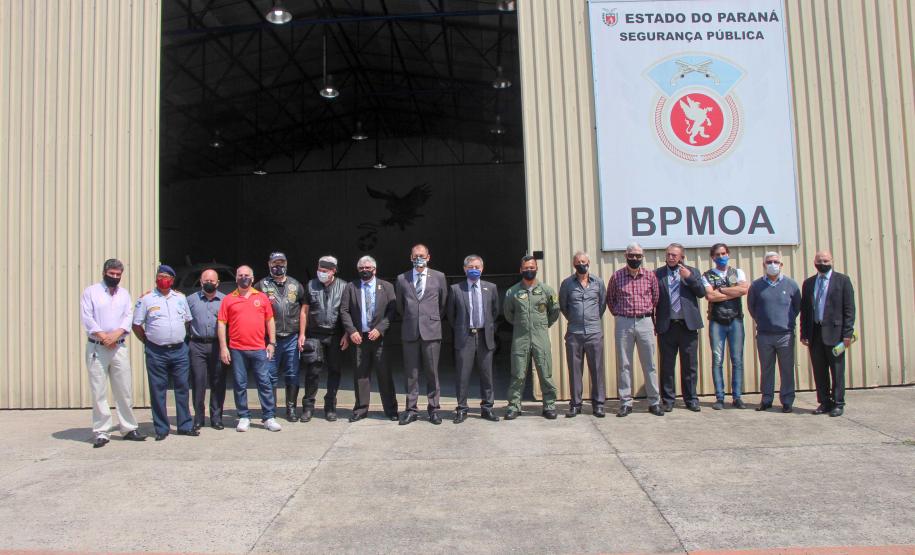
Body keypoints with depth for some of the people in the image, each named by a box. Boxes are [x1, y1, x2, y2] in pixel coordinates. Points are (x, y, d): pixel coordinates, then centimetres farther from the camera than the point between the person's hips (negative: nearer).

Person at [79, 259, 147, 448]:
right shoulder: (90, 292, 2)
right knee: (99, 392, -1)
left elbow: (128, 317, 5)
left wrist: (117, 334, -12)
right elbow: (87, 318, -6)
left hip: (119, 347, 3)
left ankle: (129, 428, 12)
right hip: (96, 347, -3)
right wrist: (103, 336, -13)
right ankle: (101, 433, 4)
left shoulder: (124, 294, 13)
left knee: (124, 390, 5)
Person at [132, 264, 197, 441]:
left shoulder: (180, 298, 10)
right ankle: (161, 429, 11)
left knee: (182, 388, 6)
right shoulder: (146, 299, -1)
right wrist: (148, 342, 0)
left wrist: (180, 339, 13)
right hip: (156, 352, -3)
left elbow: (187, 320, 19)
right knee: (158, 391, 3)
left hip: (179, 351, 3)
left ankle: (185, 426, 14)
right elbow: (136, 325, 2)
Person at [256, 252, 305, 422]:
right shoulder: (262, 285, 3)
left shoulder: (296, 285, 11)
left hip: (292, 338, 2)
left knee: (292, 375, 6)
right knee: (270, 376, 3)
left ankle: (291, 408, 16)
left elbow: (304, 308, 15)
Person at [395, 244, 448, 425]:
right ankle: (411, 410, 12)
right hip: (410, 332, 1)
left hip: (431, 331, -1)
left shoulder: (439, 277, 4)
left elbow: (443, 303, 15)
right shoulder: (402, 279, 6)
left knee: (432, 372, 3)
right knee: (411, 373, 5)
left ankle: (433, 409, 13)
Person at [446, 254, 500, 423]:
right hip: (464, 337, -2)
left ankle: (487, 408, 17)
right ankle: (462, 409, 9)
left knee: (486, 375, 7)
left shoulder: (491, 288, 6)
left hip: (485, 336, 2)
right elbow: (451, 314, 10)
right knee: (463, 376, 0)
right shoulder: (455, 289, 1)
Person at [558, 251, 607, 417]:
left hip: (594, 332, 0)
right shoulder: (567, 283, 4)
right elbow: (562, 306, 14)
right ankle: (575, 404, 12)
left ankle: (598, 404, 11)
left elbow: (603, 303, 17)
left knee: (597, 369, 2)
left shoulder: (598, 282, 6)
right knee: (574, 370, 4)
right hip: (574, 333, 0)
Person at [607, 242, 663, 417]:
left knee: (649, 364, 4)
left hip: (645, 322, 0)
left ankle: (654, 402, 11)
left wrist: (648, 314, 10)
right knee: (623, 365, 3)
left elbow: (656, 298, 12)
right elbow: (610, 299, 13)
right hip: (623, 324, 0)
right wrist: (618, 314, 8)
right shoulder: (616, 276, 2)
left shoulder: (650, 276, 3)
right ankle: (625, 403, 10)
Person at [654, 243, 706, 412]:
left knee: (690, 365, 5)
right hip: (666, 326, -1)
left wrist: (689, 277, -11)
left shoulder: (692, 272, 11)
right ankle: (668, 400, 13)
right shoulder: (657, 274, 7)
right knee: (667, 365, 4)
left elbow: (701, 293, 0)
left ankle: (691, 399, 16)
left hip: (688, 325, 1)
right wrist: (653, 322, -2)